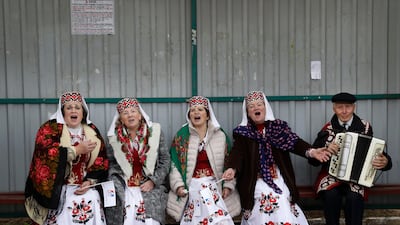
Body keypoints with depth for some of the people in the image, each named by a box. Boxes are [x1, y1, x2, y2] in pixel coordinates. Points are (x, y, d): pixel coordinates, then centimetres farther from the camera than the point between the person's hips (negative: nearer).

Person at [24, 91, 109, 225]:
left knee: (91, 201, -19)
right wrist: (77, 150, -15)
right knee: (69, 203, -23)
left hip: (85, 186, 3)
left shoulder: (92, 132, 10)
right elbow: (46, 154, -17)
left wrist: (90, 182, -7)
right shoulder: (49, 129, 1)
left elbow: (101, 163, 7)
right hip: (56, 187, -2)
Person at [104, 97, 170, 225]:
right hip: (124, 187, 1)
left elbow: (165, 160, 3)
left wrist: (153, 181, -5)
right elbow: (112, 164, 8)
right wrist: (116, 185, -6)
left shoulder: (155, 132, 2)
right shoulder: (114, 137, 6)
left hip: (151, 186, -1)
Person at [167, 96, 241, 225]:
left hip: (215, 185, 1)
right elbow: (174, 163, 3)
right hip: (190, 186, 0)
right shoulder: (181, 136, 7)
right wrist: (178, 185, -7)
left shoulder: (221, 136, 9)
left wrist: (228, 185, -2)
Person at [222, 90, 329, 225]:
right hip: (255, 184, -1)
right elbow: (237, 152, -10)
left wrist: (311, 151, -23)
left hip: (279, 182, 1)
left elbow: (294, 142, -5)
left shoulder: (279, 127, 8)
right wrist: (232, 168, -30)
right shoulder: (242, 132, 4)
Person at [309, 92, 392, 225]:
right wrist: (326, 150, -19)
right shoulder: (327, 130, 0)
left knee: (354, 197, -30)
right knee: (331, 194, -29)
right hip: (331, 174, 0)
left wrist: (384, 161, -22)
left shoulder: (365, 127, 1)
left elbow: (377, 152, 1)